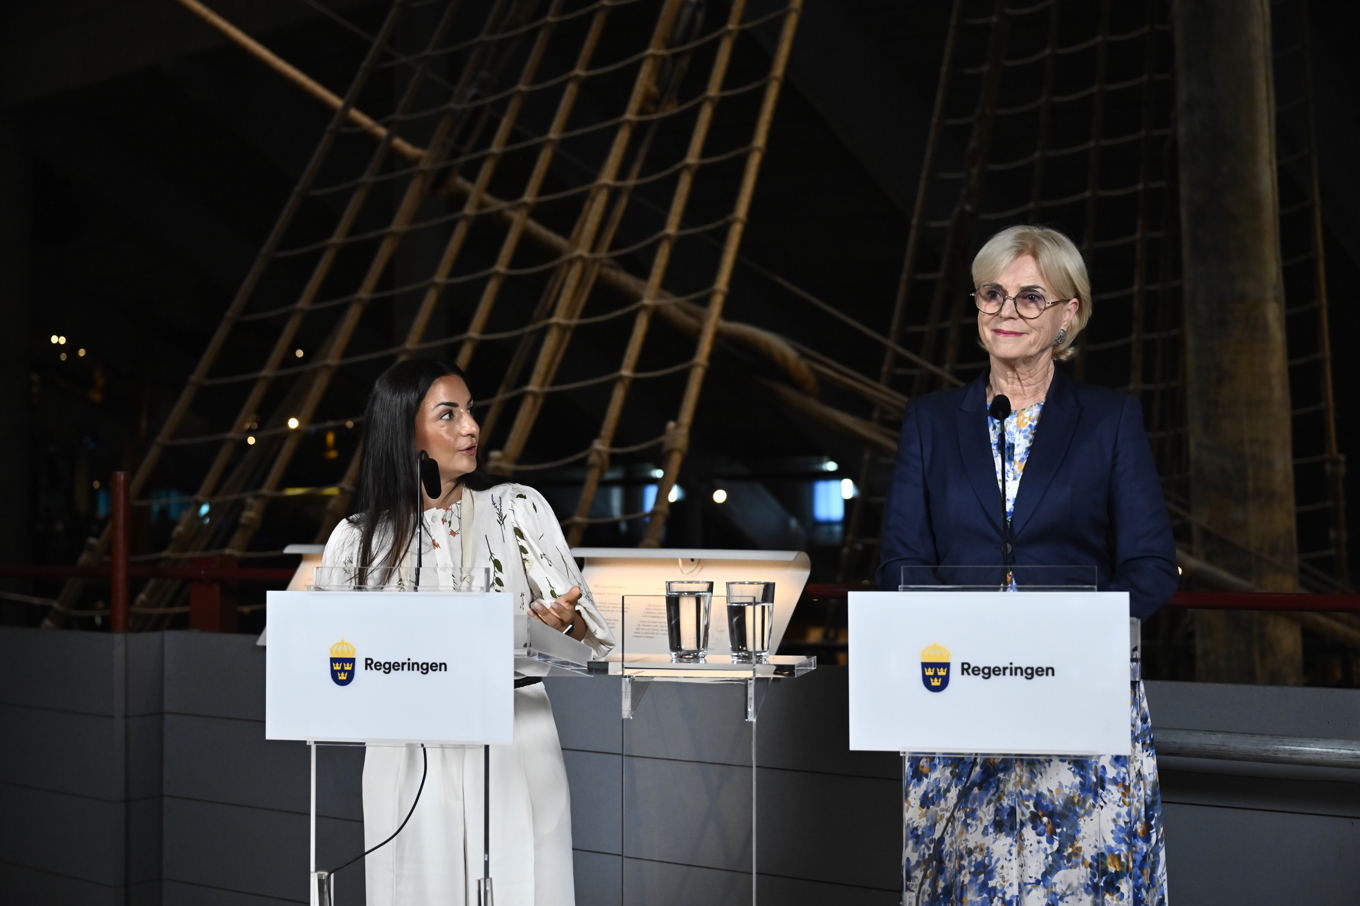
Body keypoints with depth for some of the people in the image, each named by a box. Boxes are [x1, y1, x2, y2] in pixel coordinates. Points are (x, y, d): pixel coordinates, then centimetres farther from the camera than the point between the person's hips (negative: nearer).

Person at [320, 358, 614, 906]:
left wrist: (562, 621, -23)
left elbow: (590, 629, -2)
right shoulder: (358, 538, 4)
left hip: (512, 755, 0)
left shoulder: (517, 508, 2)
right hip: (411, 763, 1)